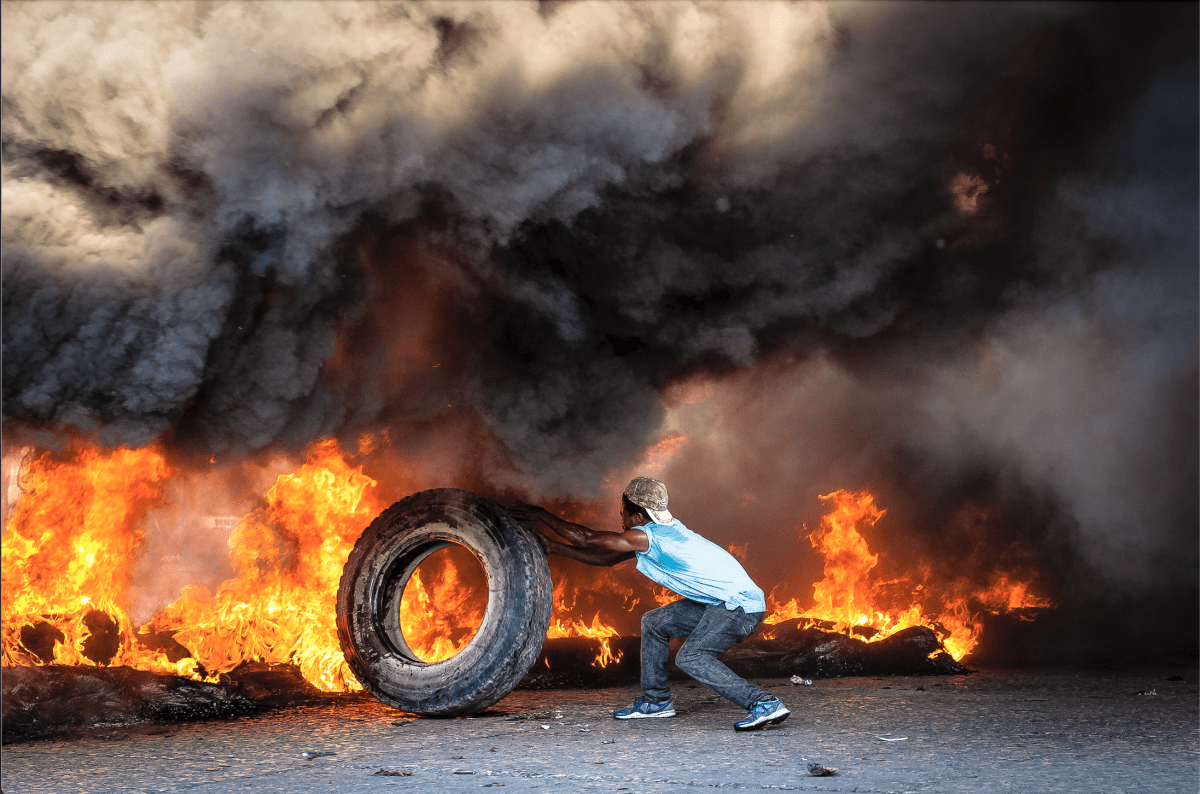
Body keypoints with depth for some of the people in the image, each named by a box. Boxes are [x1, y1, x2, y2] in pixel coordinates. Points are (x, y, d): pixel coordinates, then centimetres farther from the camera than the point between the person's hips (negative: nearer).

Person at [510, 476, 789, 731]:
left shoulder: (646, 537, -17)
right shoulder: (660, 531, 11)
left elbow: (587, 538, -10)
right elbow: (607, 558, 17)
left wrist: (543, 516, 0)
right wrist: (554, 547, 17)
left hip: (741, 605, -10)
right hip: (722, 602, 10)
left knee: (691, 657, -21)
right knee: (654, 622, 14)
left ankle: (764, 704, -22)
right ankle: (656, 700, 24)